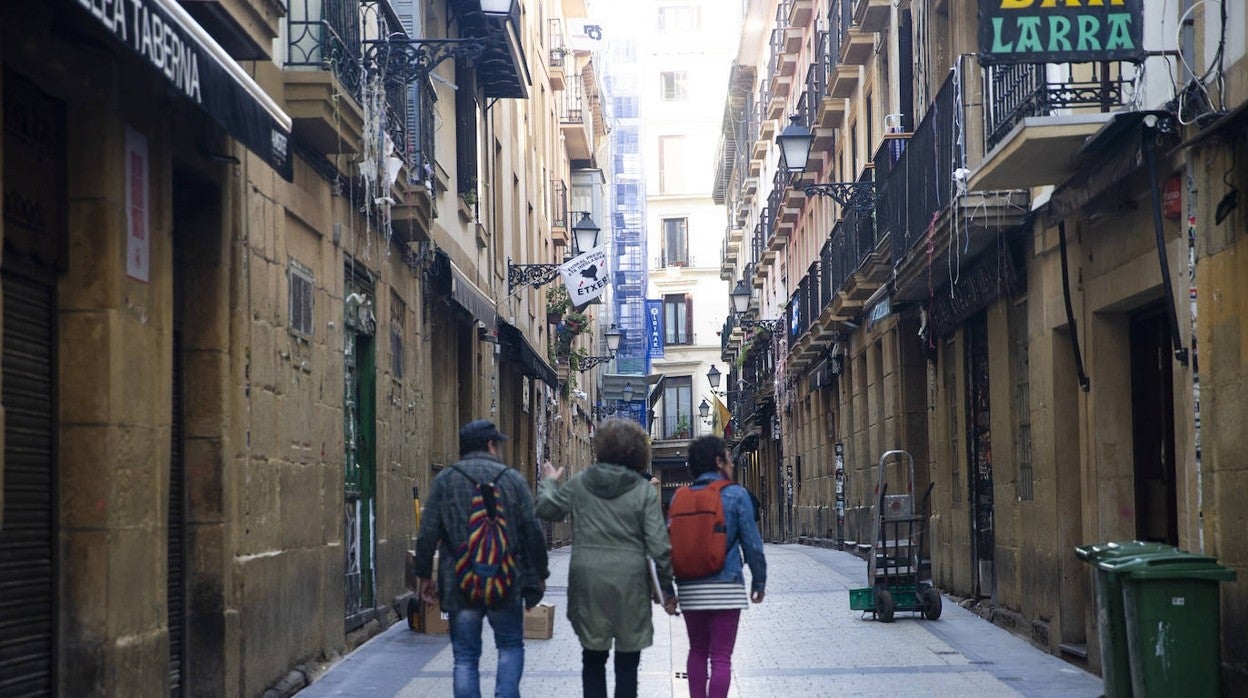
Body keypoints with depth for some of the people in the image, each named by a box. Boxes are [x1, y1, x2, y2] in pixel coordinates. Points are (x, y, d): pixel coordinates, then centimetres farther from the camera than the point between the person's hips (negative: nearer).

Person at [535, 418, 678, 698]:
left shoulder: (579, 484, 0)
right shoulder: (644, 491, -5)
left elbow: (545, 508, 11)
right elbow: (659, 546, -7)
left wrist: (549, 482, 31)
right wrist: (668, 590, 3)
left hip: (587, 582, 2)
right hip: (629, 584, -2)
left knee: (593, 659, 14)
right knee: (627, 664, 7)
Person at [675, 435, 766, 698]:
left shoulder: (681, 497, 6)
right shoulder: (736, 494, -5)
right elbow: (752, 543, -5)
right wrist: (759, 582, 6)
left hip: (690, 589, 4)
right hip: (726, 587, -4)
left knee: (697, 651, 18)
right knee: (721, 657, -2)